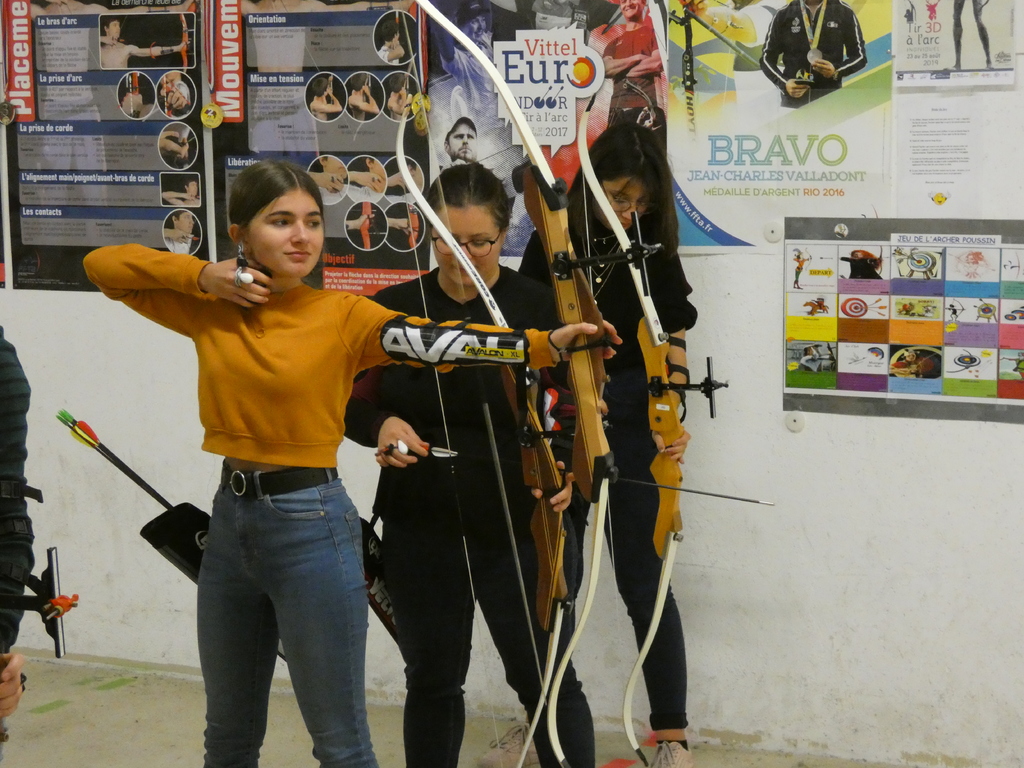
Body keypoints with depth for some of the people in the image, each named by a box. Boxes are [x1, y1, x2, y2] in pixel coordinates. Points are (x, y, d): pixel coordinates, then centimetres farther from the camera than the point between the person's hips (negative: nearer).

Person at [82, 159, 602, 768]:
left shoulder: (341, 316, -8)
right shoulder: (212, 310, 3)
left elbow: (436, 341, -24)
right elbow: (103, 264, 10)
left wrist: (545, 343, -39)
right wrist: (201, 275, -5)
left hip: (312, 527, -4)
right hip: (230, 519, 5)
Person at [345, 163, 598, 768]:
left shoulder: (540, 307, -6)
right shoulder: (395, 308, 1)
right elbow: (355, 403, 9)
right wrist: (380, 425, -12)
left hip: (520, 529, -3)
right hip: (422, 528, 3)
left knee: (547, 681, 3)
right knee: (431, 682, 16)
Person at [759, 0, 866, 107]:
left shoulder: (844, 12, 3)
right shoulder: (784, 14, 6)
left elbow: (860, 55, 7)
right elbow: (767, 58, 10)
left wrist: (836, 70, -14)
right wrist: (784, 83, -9)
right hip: (793, 100, 1)